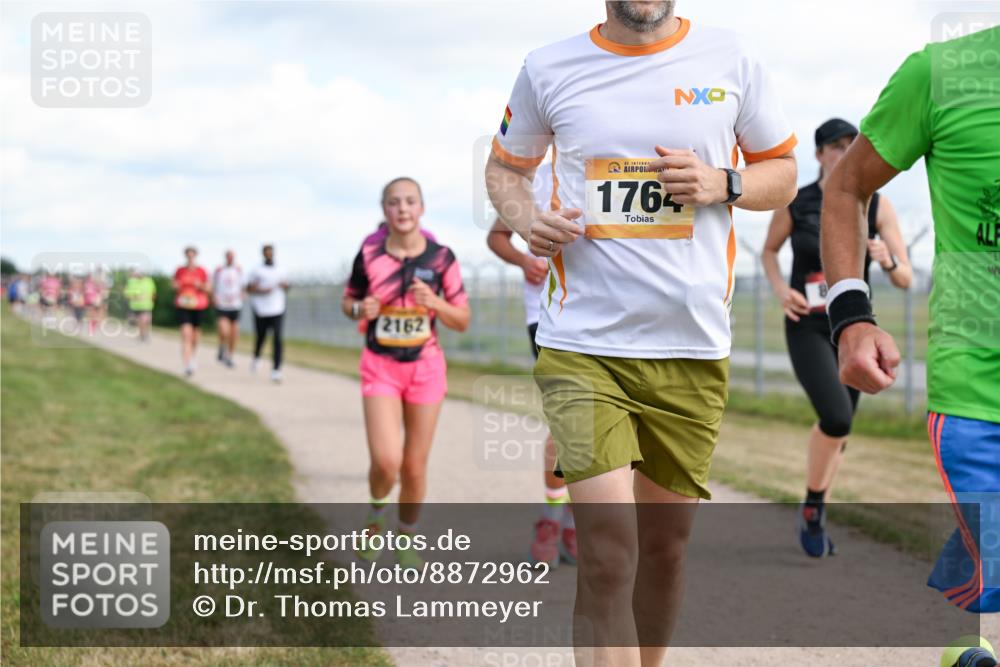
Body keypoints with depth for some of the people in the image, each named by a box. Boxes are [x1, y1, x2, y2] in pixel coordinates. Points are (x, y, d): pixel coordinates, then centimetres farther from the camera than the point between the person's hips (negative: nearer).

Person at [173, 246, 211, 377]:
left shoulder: (201, 271, 0)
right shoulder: (180, 271, 2)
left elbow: (207, 288, 3)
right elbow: (175, 286, 13)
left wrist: (200, 286, -17)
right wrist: (176, 287, -10)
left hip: (198, 307, 1)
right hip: (182, 306, -1)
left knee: (196, 332, 15)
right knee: (186, 334, -16)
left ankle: (194, 354, 48)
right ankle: (187, 366, -22)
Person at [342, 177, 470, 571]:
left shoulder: (441, 258, -6)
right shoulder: (369, 255, -5)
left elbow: (463, 321, -1)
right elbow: (348, 302, 11)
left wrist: (434, 303, -20)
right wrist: (360, 309, -12)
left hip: (425, 366, 1)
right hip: (380, 366, -1)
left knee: (414, 465, 5)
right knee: (386, 462, -15)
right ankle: (376, 515, 18)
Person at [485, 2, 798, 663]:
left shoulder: (731, 58, 4)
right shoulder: (547, 69, 4)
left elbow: (782, 173, 14)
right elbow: (506, 166, 19)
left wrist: (722, 184, -8)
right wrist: (526, 220, -3)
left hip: (692, 347, 2)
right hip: (583, 343, -2)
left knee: (665, 544, 12)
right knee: (606, 553, -13)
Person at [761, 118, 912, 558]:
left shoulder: (877, 205, -5)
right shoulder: (794, 203, -7)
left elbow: (906, 280, -4)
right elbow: (768, 251, 12)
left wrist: (886, 260, -27)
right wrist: (780, 290, -8)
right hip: (807, 328, -3)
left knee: (838, 429, 12)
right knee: (837, 418, -24)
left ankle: (815, 517, 36)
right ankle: (812, 505, 0)